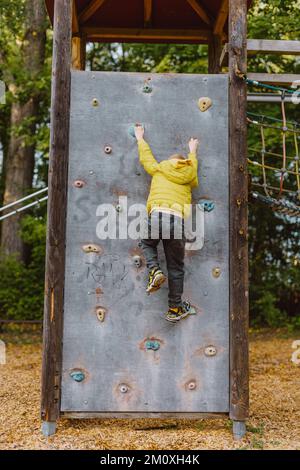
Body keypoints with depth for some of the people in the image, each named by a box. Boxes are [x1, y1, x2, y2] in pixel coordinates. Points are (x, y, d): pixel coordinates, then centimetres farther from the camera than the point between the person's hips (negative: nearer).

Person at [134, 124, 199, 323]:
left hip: (157, 216, -1)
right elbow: (192, 164, 47)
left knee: (147, 242, 31)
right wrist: (192, 151, 66)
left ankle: (155, 270, 3)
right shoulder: (189, 176, 23)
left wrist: (140, 138, 54)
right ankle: (175, 309, 18)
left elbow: (145, 156, 36)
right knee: (176, 267, 12)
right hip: (178, 220, 1)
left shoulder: (159, 169, 19)